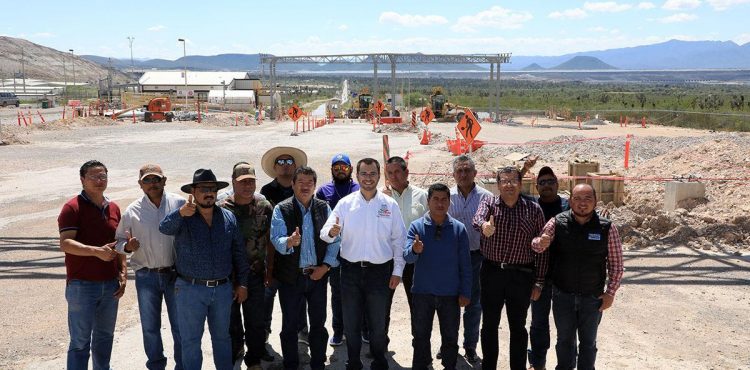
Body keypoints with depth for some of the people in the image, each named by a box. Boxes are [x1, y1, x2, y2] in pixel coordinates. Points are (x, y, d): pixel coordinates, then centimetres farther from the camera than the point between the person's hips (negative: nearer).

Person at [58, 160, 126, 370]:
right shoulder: (73, 207, -8)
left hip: (110, 285, 6)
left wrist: (123, 273, 8)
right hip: (81, 285, -6)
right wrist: (97, 251, -29)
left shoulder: (113, 208, 11)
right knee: (80, 341, 0)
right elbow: (65, 244, -18)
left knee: (105, 336, 18)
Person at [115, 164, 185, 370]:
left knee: (180, 326, 8)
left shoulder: (180, 204, -4)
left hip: (176, 274, -1)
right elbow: (119, 240, 8)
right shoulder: (133, 211, 0)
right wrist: (127, 246, -13)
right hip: (146, 276, 1)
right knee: (150, 327, 13)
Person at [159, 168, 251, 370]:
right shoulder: (182, 217, -7)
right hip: (190, 289, -3)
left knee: (222, 337, 17)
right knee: (190, 340, 8)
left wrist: (242, 283, 6)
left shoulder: (228, 217, 3)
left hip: (222, 289, 3)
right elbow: (165, 227, -29)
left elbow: (239, 252, 7)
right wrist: (181, 213, -50)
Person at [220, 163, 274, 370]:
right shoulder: (222, 208, -6)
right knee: (231, 319, 15)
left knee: (256, 320, 7)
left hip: (255, 274, 0)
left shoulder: (264, 206, -2)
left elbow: (271, 240, 4)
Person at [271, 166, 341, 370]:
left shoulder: (324, 208, 3)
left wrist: (326, 265, -5)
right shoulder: (281, 209, -6)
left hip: (318, 274, 2)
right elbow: (276, 239, -17)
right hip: (291, 276, -2)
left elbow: (334, 239, 4)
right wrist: (289, 242, -39)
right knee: (290, 325, 8)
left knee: (318, 323, 12)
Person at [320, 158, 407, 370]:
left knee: (378, 322, 12)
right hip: (351, 271, 1)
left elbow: (399, 239, 3)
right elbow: (325, 233, -6)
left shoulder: (390, 205, -1)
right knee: (350, 322, 11)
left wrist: (397, 271, 0)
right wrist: (331, 232, -30)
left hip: (379, 271, 0)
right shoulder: (345, 203, -1)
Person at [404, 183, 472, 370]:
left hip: (450, 293, 0)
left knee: (450, 337, 13)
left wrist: (465, 292, -2)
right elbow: (407, 256, -15)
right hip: (422, 292, 0)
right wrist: (414, 250, -38)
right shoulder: (417, 226, -4)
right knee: (420, 336, 12)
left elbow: (465, 264, 1)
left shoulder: (459, 228, -2)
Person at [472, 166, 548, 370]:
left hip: (521, 275, -1)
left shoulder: (534, 210, 1)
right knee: (489, 324, 12)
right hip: (491, 272, 1)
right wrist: (484, 225, -48)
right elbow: (477, 218, -23)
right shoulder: (488, 203, 1)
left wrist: (539, 281, -1)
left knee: (518, 326, 10)